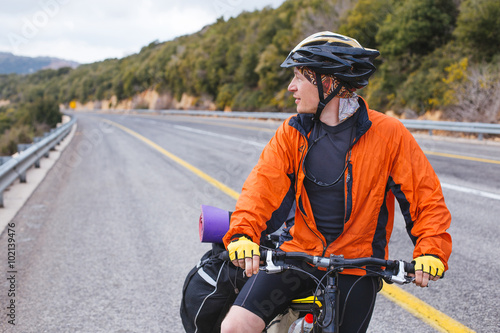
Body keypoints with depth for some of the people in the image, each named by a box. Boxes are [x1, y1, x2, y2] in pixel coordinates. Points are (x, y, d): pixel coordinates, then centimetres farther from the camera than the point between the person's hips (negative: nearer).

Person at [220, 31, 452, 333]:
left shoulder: (388, 134, -9)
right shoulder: (292, 132, 0)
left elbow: (427, 196, -6)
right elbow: (264, 184, -11)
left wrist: (431, 251, -21)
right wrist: (243, 233, -29)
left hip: (356, 266, -2)